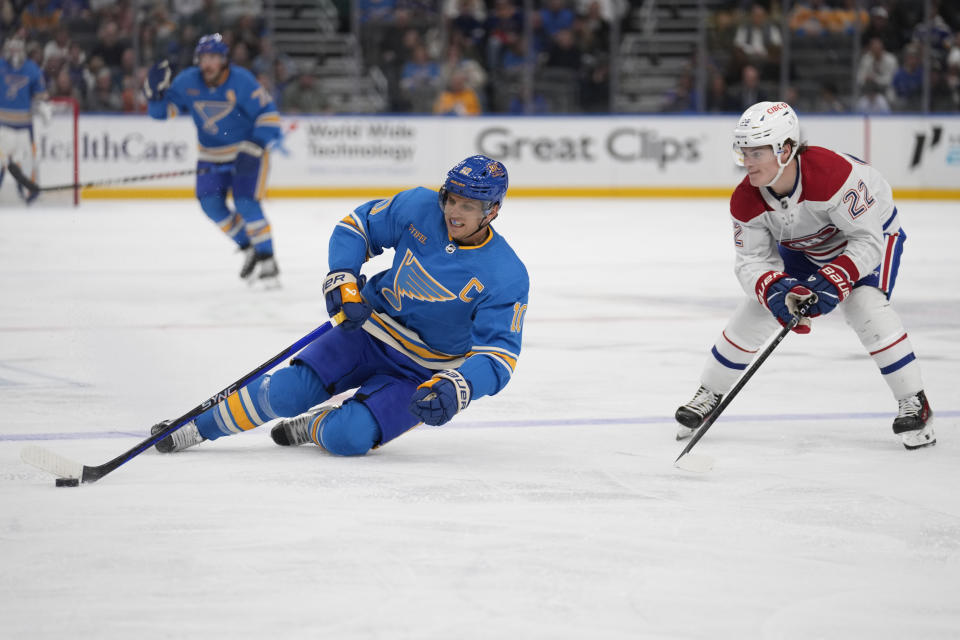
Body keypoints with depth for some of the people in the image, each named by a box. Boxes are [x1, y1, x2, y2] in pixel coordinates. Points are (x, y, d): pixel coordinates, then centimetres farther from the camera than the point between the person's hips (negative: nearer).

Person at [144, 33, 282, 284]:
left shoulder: (241, 81, -20)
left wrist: (254, 149, -25)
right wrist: (156, 93, -22)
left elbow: (268, 115, -17)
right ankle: (249, 249, 13)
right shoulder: (187, 82, -7)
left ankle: (267, 259, -8)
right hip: (212, 155, 5)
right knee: (212, 204, -6)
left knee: (245, 202, -18)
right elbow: (162, 111, -1)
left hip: (248, 150, -5)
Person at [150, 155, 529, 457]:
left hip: (423, 374, -3)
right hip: (370, 330, 3)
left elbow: (498, 355, -22)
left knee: (346, 438, -22)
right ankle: (197, 428, 7)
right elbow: (357, 226, 2)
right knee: (287, 392, -13)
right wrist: (342, 281, -13)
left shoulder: (505, 278, -22)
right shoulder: (419, 209, -13)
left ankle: (314, 427, 13)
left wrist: (455, 389, -39)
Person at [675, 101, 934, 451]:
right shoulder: (746, 201, -25)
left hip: (871, 230, -5)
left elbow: (867, 241, -36)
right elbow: (752, 260, -20)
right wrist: (775, 291, -40)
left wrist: (831, 284, -45)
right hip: (801, 247, 5)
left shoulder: (834, 173, -42)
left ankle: (915, 405, -16)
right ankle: (708, 396, 14)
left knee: (864, 305, -28)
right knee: (756, 308, -5)